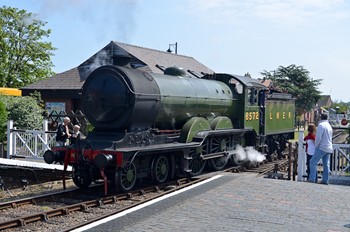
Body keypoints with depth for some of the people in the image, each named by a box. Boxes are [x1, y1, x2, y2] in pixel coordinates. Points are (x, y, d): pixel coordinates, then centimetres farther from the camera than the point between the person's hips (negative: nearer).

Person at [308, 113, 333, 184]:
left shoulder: (321, 125, -10)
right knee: (326, 164, 8)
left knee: (313, 161, -8)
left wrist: (316, 146, -5)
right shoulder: (329, 126, 16)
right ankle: (325, 180, 8)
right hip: (329, 148, 9)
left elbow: (318, 137, -17)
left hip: (322, 147, -8)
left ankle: (312, 178, -13)